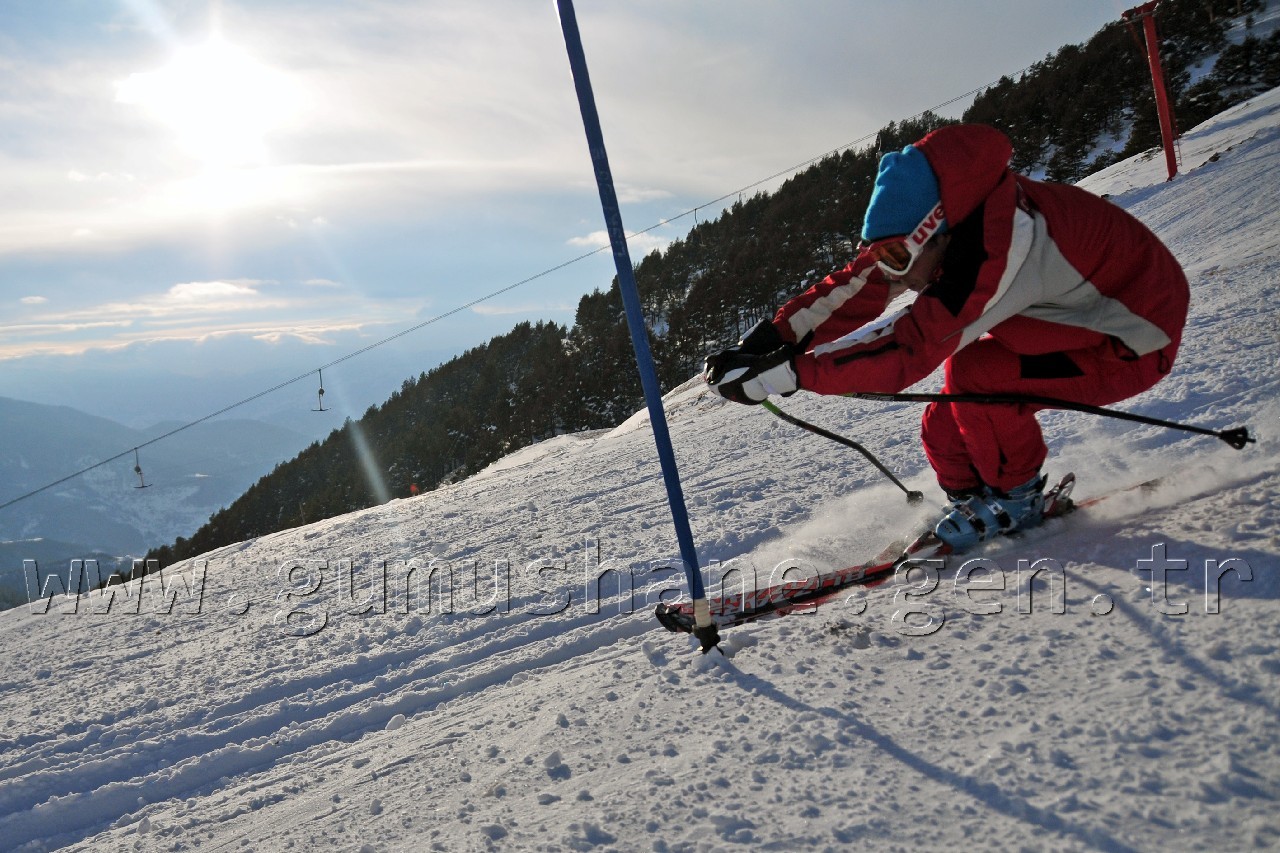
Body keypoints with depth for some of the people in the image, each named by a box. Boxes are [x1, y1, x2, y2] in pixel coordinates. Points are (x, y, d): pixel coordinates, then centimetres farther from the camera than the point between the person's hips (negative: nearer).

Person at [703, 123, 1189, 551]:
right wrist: (766, 341, -25)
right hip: (1073, 317, 8)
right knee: (944, 432, -6)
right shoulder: (938, 224, -15)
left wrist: (785, 373, -47)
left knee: (973, 374, -27)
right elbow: (855, 289, -14)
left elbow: (910, 345, -45)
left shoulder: (997, 244, -40)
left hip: (1133, 343, -7)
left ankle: (1016, 500, -5)